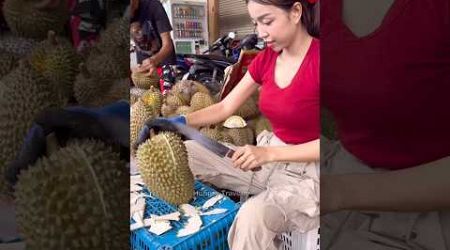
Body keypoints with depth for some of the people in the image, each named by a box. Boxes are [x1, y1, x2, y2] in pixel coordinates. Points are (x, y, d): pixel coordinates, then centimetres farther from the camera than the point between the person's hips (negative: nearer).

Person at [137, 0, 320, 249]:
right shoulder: (266, 59, 2)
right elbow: (225, 107, 4)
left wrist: (269, 153, -27)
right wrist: (179, 121, -10)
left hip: (309, 172, -6)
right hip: (268, 157, 7)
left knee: (252, 217, -36)